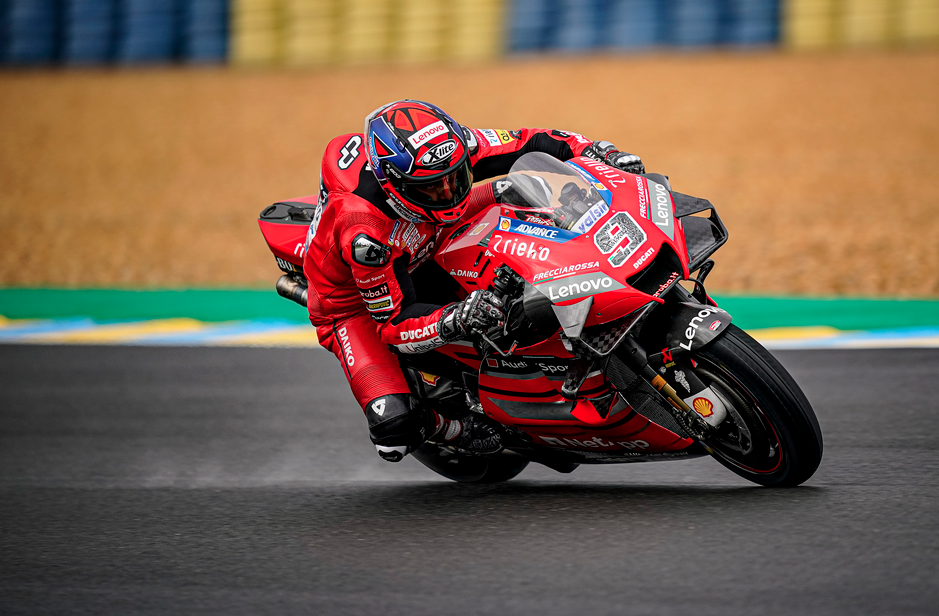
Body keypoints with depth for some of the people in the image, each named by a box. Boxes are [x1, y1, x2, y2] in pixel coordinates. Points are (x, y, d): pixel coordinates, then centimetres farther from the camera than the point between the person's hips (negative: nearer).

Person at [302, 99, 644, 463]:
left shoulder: (448, 148, -27)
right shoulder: (365, 234, -43)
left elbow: (527, 145, -14)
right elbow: (395, 323, -34)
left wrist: (599, 153, -26)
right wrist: (456, 321, -51)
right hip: (356, 301, -6)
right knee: (396, 428, -26)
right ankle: (450, 428, 8)